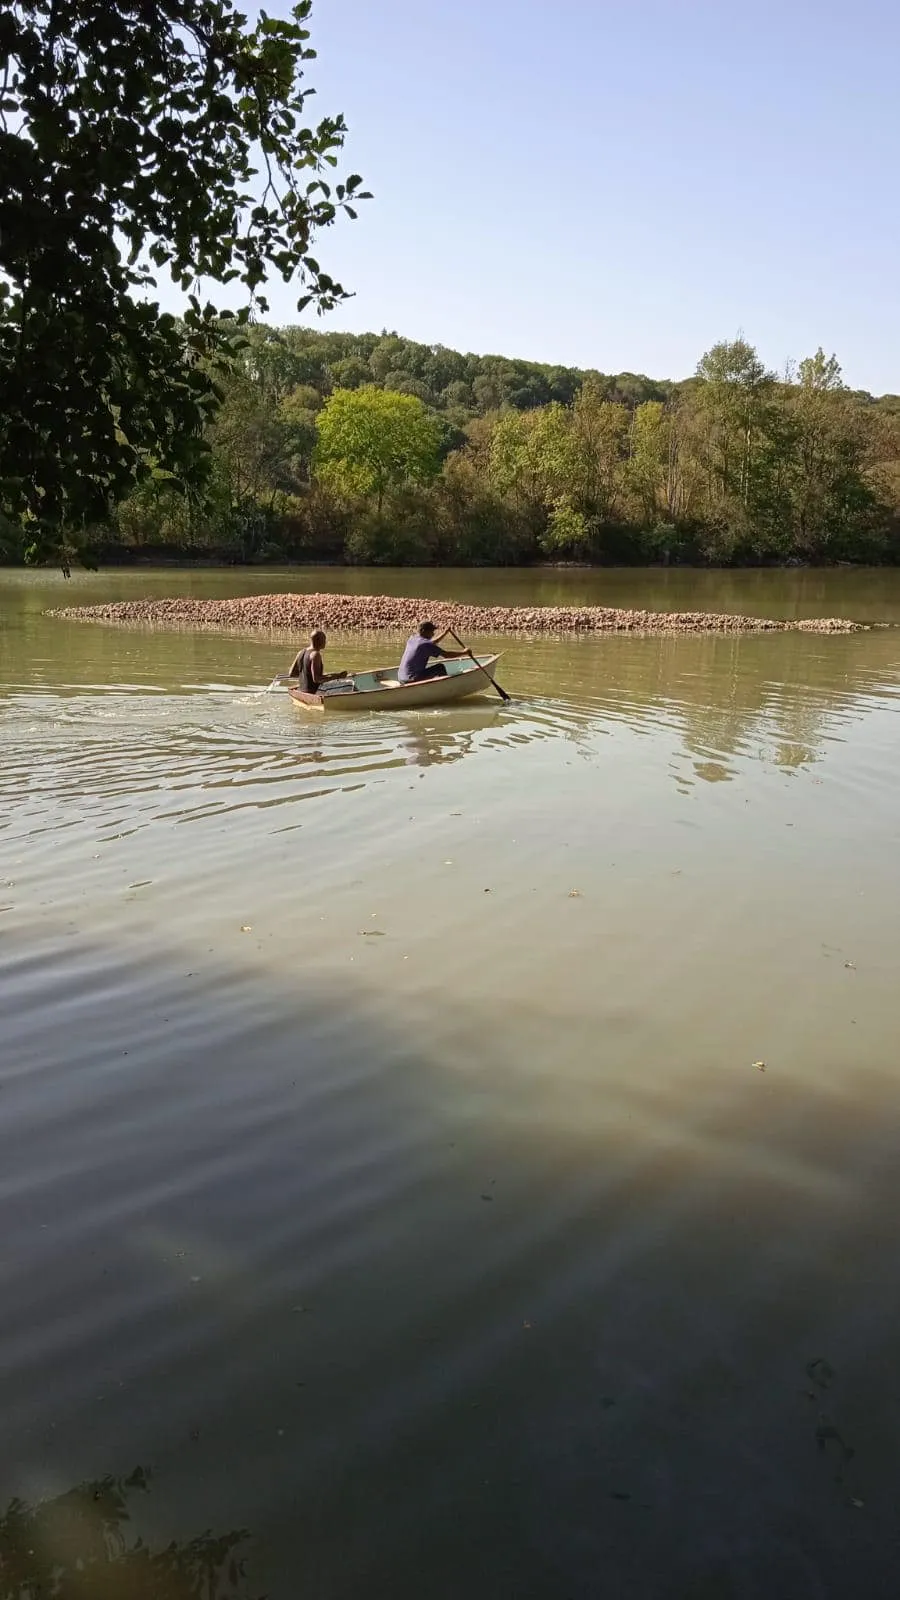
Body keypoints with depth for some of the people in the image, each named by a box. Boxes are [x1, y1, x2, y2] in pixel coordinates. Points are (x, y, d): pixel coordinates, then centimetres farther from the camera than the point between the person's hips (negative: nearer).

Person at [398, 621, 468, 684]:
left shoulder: (412, 639, 11)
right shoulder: (426, 644, -13)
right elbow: (446, 655, -11)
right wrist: (464, 652, 1)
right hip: (413, 680, -9)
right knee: (440, 667, 1)